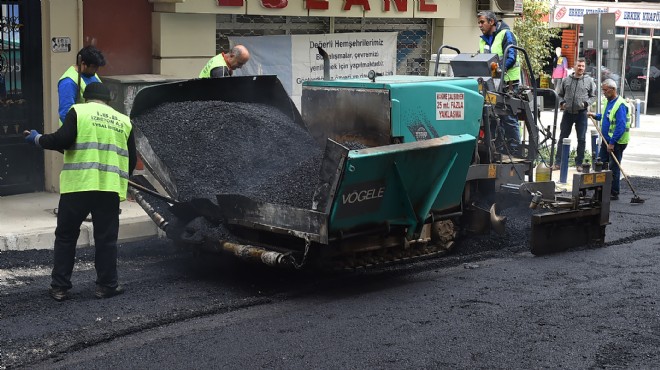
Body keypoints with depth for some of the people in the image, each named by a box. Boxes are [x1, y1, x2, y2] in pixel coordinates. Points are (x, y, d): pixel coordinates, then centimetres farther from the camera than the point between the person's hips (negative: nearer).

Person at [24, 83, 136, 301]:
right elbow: (131, 159, 13)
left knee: (65, 236, 9)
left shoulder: (79, 111, 3)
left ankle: (60, 287, 11)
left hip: (78, 185, -2)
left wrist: (38, 139, 6)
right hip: (110, 188, 2)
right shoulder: (123, 121, 15)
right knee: (106, 239, 11)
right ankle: (106, 286, 12)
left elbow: (62, 140, -10)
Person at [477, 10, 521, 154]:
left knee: (508, 118, -6)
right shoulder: (483, 40, 18)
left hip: (507, 82, -7)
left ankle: (514, 151, -1)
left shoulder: (506, 34, -5)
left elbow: (511, 58, -16)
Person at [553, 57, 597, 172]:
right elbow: (559, 94, 13)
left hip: (581, 113, -1)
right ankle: (558, 162, 8)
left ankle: (579, 163, 12)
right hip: (567, 112, 1)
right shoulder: (566, 80, 5)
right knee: (562, 138, 4)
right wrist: (561, 102, -5)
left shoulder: (589, 81, 2)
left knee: (581, 139, 3)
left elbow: (593, 96, 7)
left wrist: (586, 103, -10)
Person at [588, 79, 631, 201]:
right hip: (606, 140, 9)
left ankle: (614, 194, 7)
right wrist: (595, 116, 10)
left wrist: (612, 143, -25)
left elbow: (621, 126, -25)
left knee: (614, 168, -2)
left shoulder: (620, 105, -20)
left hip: (617, 142, -9)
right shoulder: (608, 102, 10)